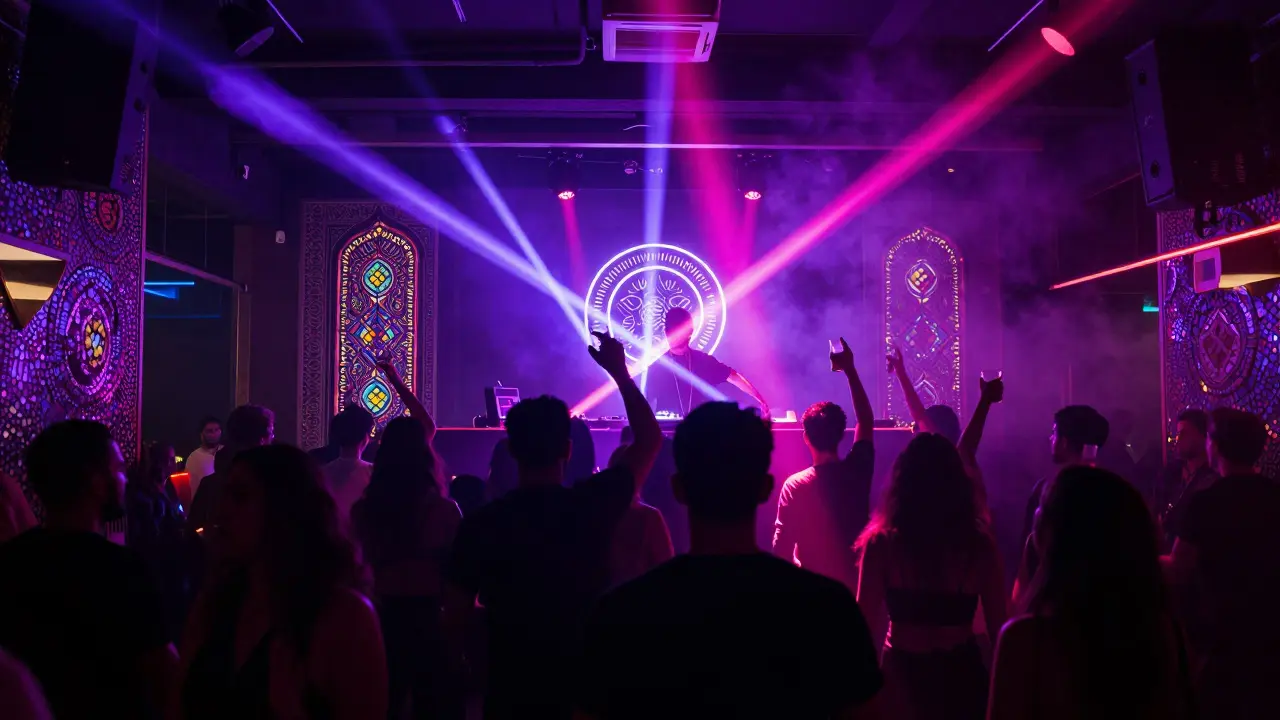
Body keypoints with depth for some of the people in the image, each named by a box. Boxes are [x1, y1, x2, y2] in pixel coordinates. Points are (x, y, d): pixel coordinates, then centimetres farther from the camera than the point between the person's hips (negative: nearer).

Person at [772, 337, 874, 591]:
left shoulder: (795, 484, -17)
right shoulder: (858, 470, -9)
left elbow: (781, 546, -15)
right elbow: (866, 421, 6)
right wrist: (850, 371, 7)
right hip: (855, 583, 3)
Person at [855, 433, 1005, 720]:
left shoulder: (881, 544, -13)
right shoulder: (980, 545, -9)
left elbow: (866, 621, -10)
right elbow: (999, 624, -4)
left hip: (903, 675, -1)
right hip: (962, 674, 1)